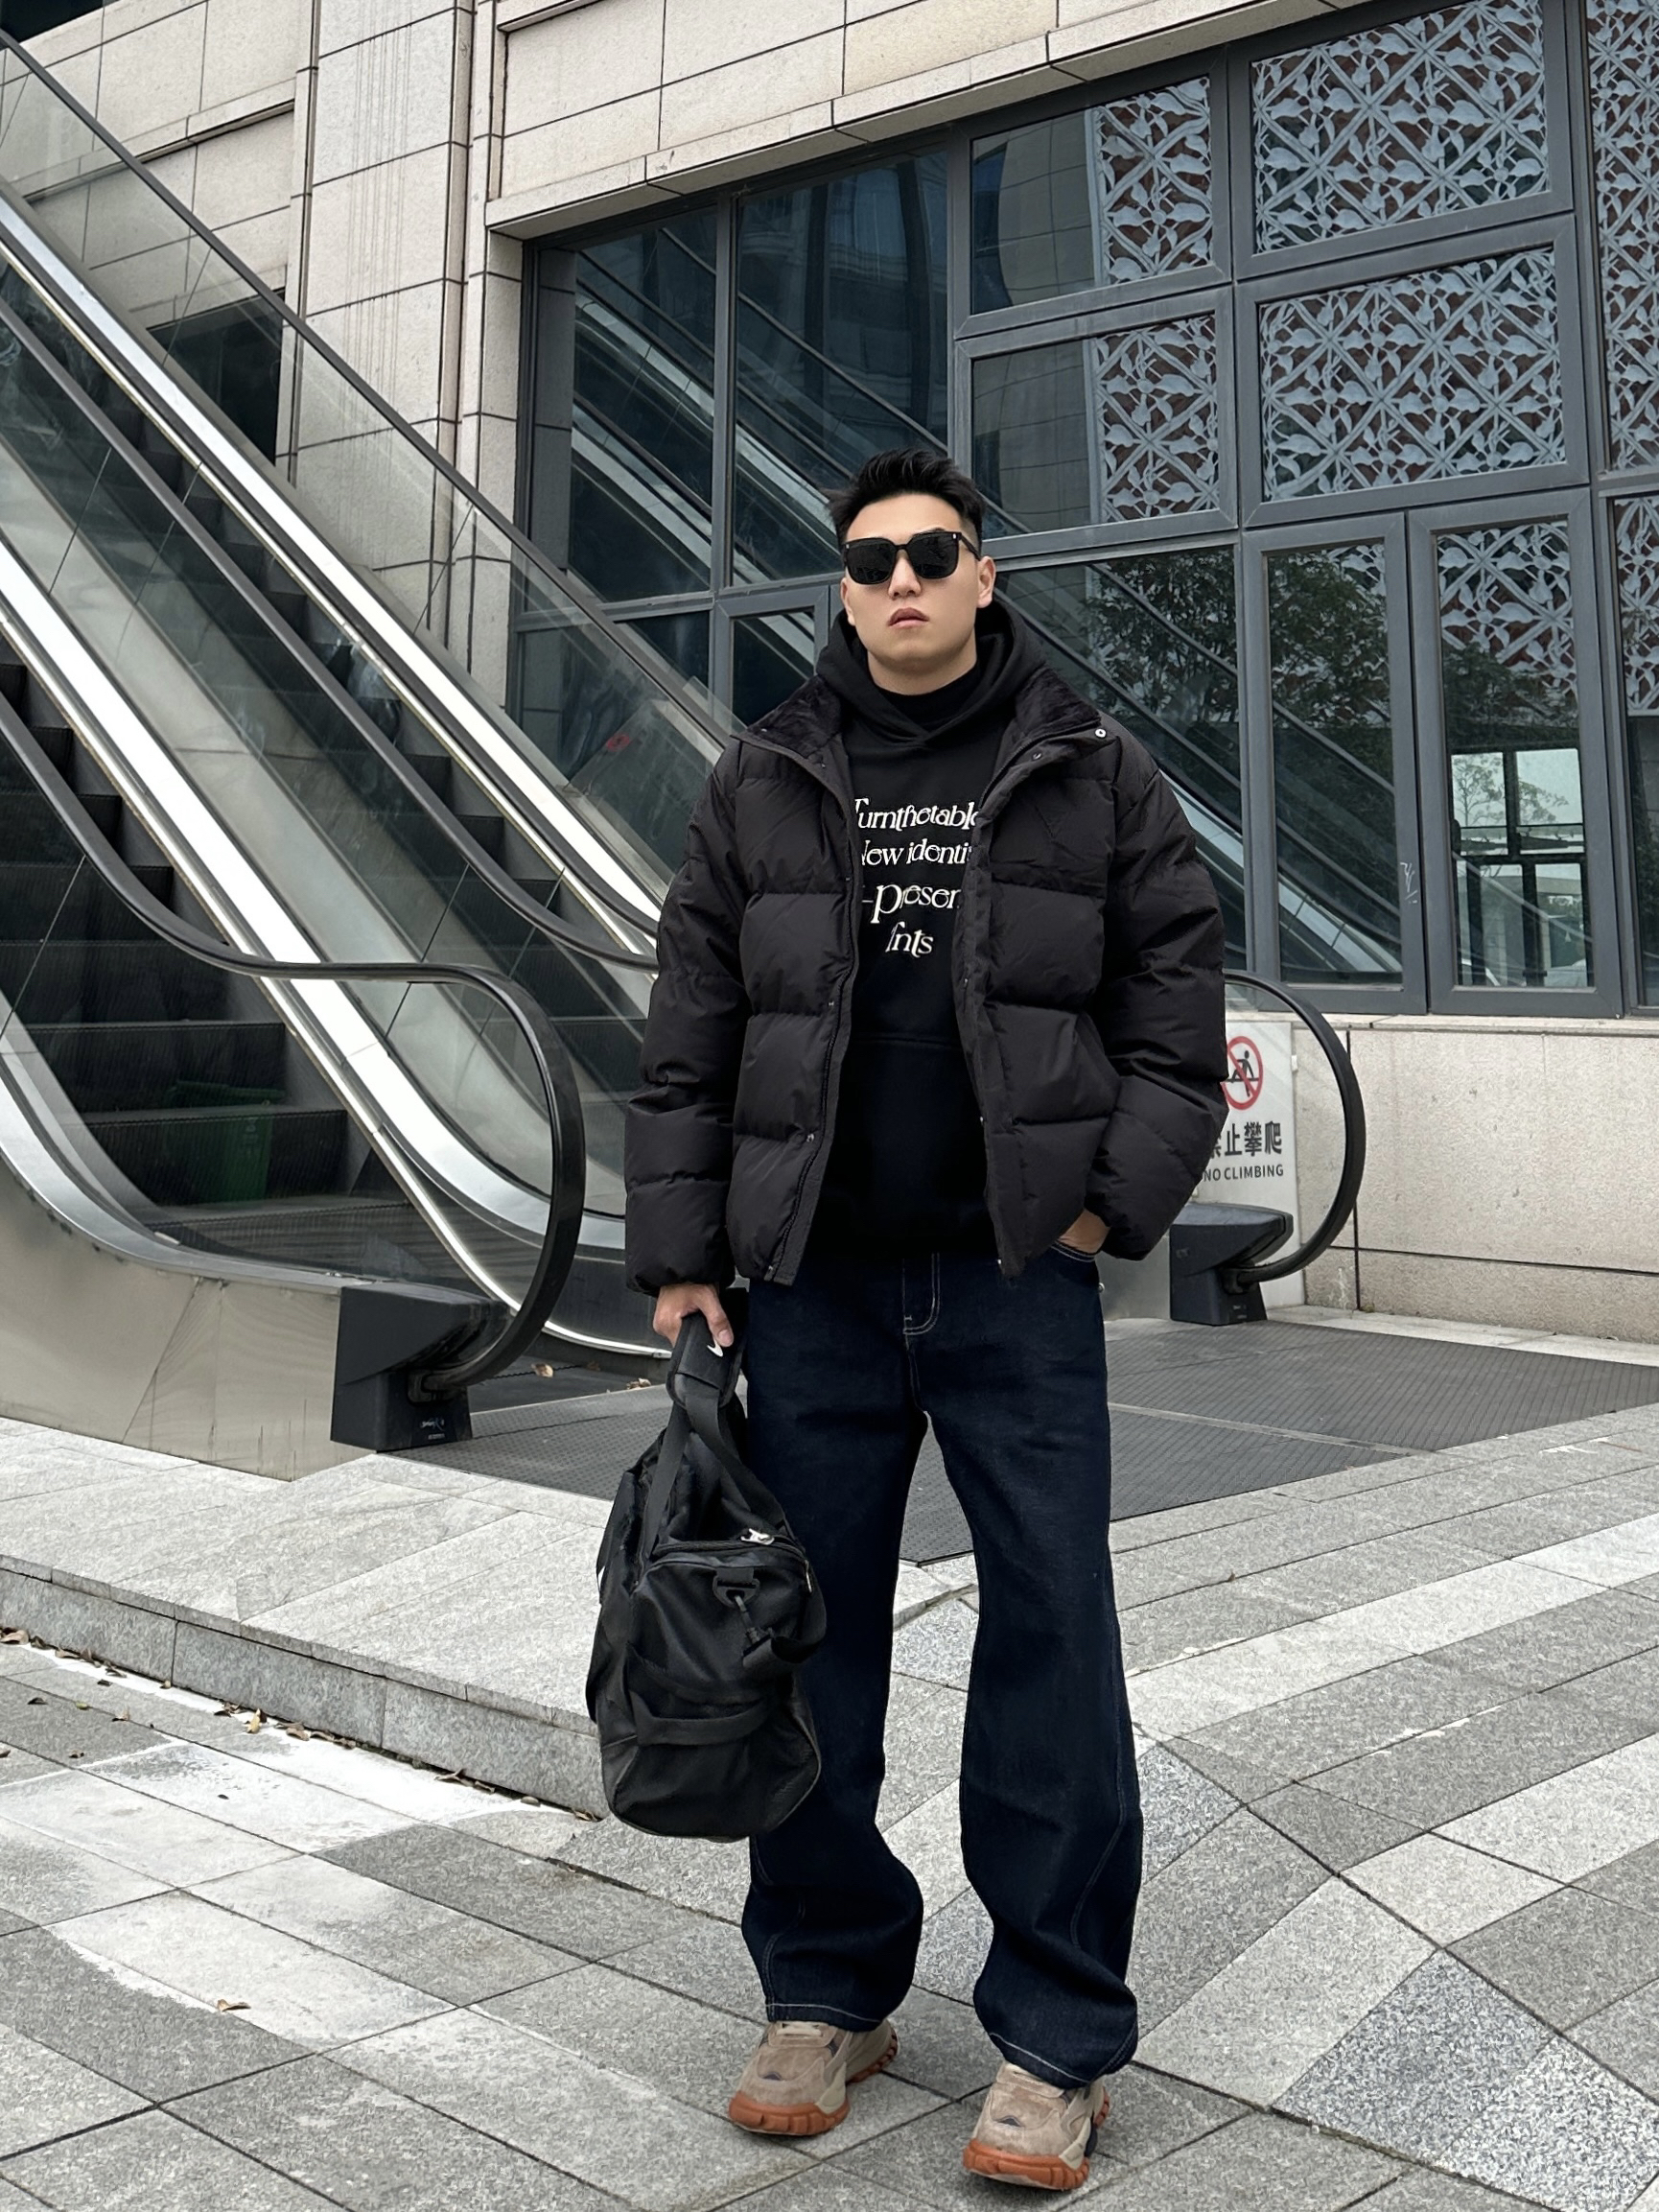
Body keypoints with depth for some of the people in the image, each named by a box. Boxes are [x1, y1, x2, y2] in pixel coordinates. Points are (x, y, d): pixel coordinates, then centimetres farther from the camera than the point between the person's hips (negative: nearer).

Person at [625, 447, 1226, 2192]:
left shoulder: (1090, 772, 5)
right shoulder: (764, 782, 8)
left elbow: (1177, 979, 5)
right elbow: (689, 1034, 6)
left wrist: (1121, 1191, -6)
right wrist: (678, 1251, 1)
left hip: (1019, 1276, -1)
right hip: (816, 1278, 2)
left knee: (1050, 1636, 1)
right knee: (806, 1632, 8)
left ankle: (1056, 2039, 15)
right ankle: (825, 1994, 26)